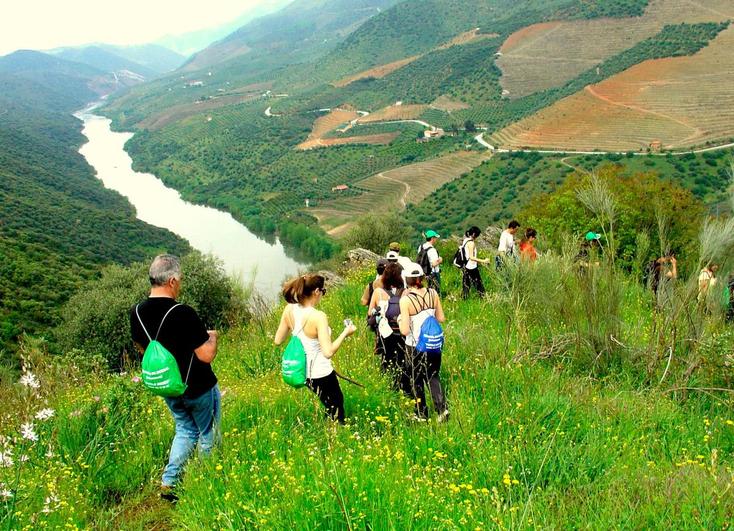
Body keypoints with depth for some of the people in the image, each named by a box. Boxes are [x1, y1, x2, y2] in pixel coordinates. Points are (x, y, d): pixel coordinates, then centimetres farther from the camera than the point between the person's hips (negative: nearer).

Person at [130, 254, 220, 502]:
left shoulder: (136, 313, -7)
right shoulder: (183, 313, -29)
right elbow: (206, 355, -25)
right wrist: (212, 337, -6)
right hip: (199, 388, -6)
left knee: (185, 431, 25)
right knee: (208, 435, 16)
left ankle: (168, 482, 19)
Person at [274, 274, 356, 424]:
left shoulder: (289, 310, -7)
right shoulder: (318, 316, -27)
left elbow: (278, 340, 3)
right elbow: (328, 352, -30)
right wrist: (345, 333, -18)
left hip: (300, 372, 8)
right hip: (320, 374, -8)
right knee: (337, 415, 12)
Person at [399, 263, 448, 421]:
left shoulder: (405, 300, -21)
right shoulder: (432, 293, -9)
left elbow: (405, 330, -21)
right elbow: (442, 318, 0)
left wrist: (400, 320, -2)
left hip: (415, 346, -3)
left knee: (416, 380, 17)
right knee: (433, 376, 22)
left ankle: (422, 414, 30)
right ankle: (442, 408, 5)